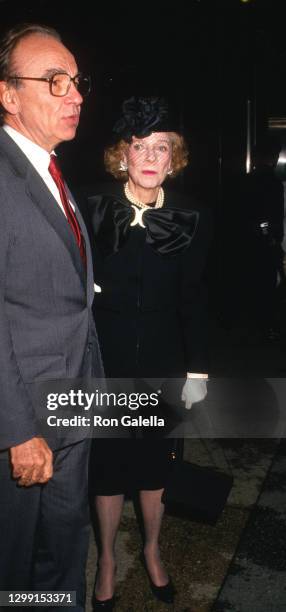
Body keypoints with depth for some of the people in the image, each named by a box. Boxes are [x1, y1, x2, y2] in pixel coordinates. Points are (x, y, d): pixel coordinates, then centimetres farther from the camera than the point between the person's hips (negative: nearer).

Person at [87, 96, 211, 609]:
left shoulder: (189, 220, -3)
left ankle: (152, 552, 41)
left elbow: (192, 299, 2)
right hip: (106, 361, -1)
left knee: (154, 464, 16)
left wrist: (197, 370, 0)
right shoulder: (95, 211, -7)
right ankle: (107, 559, 36)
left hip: (162, 362, 1)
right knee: (108, 465, 12)